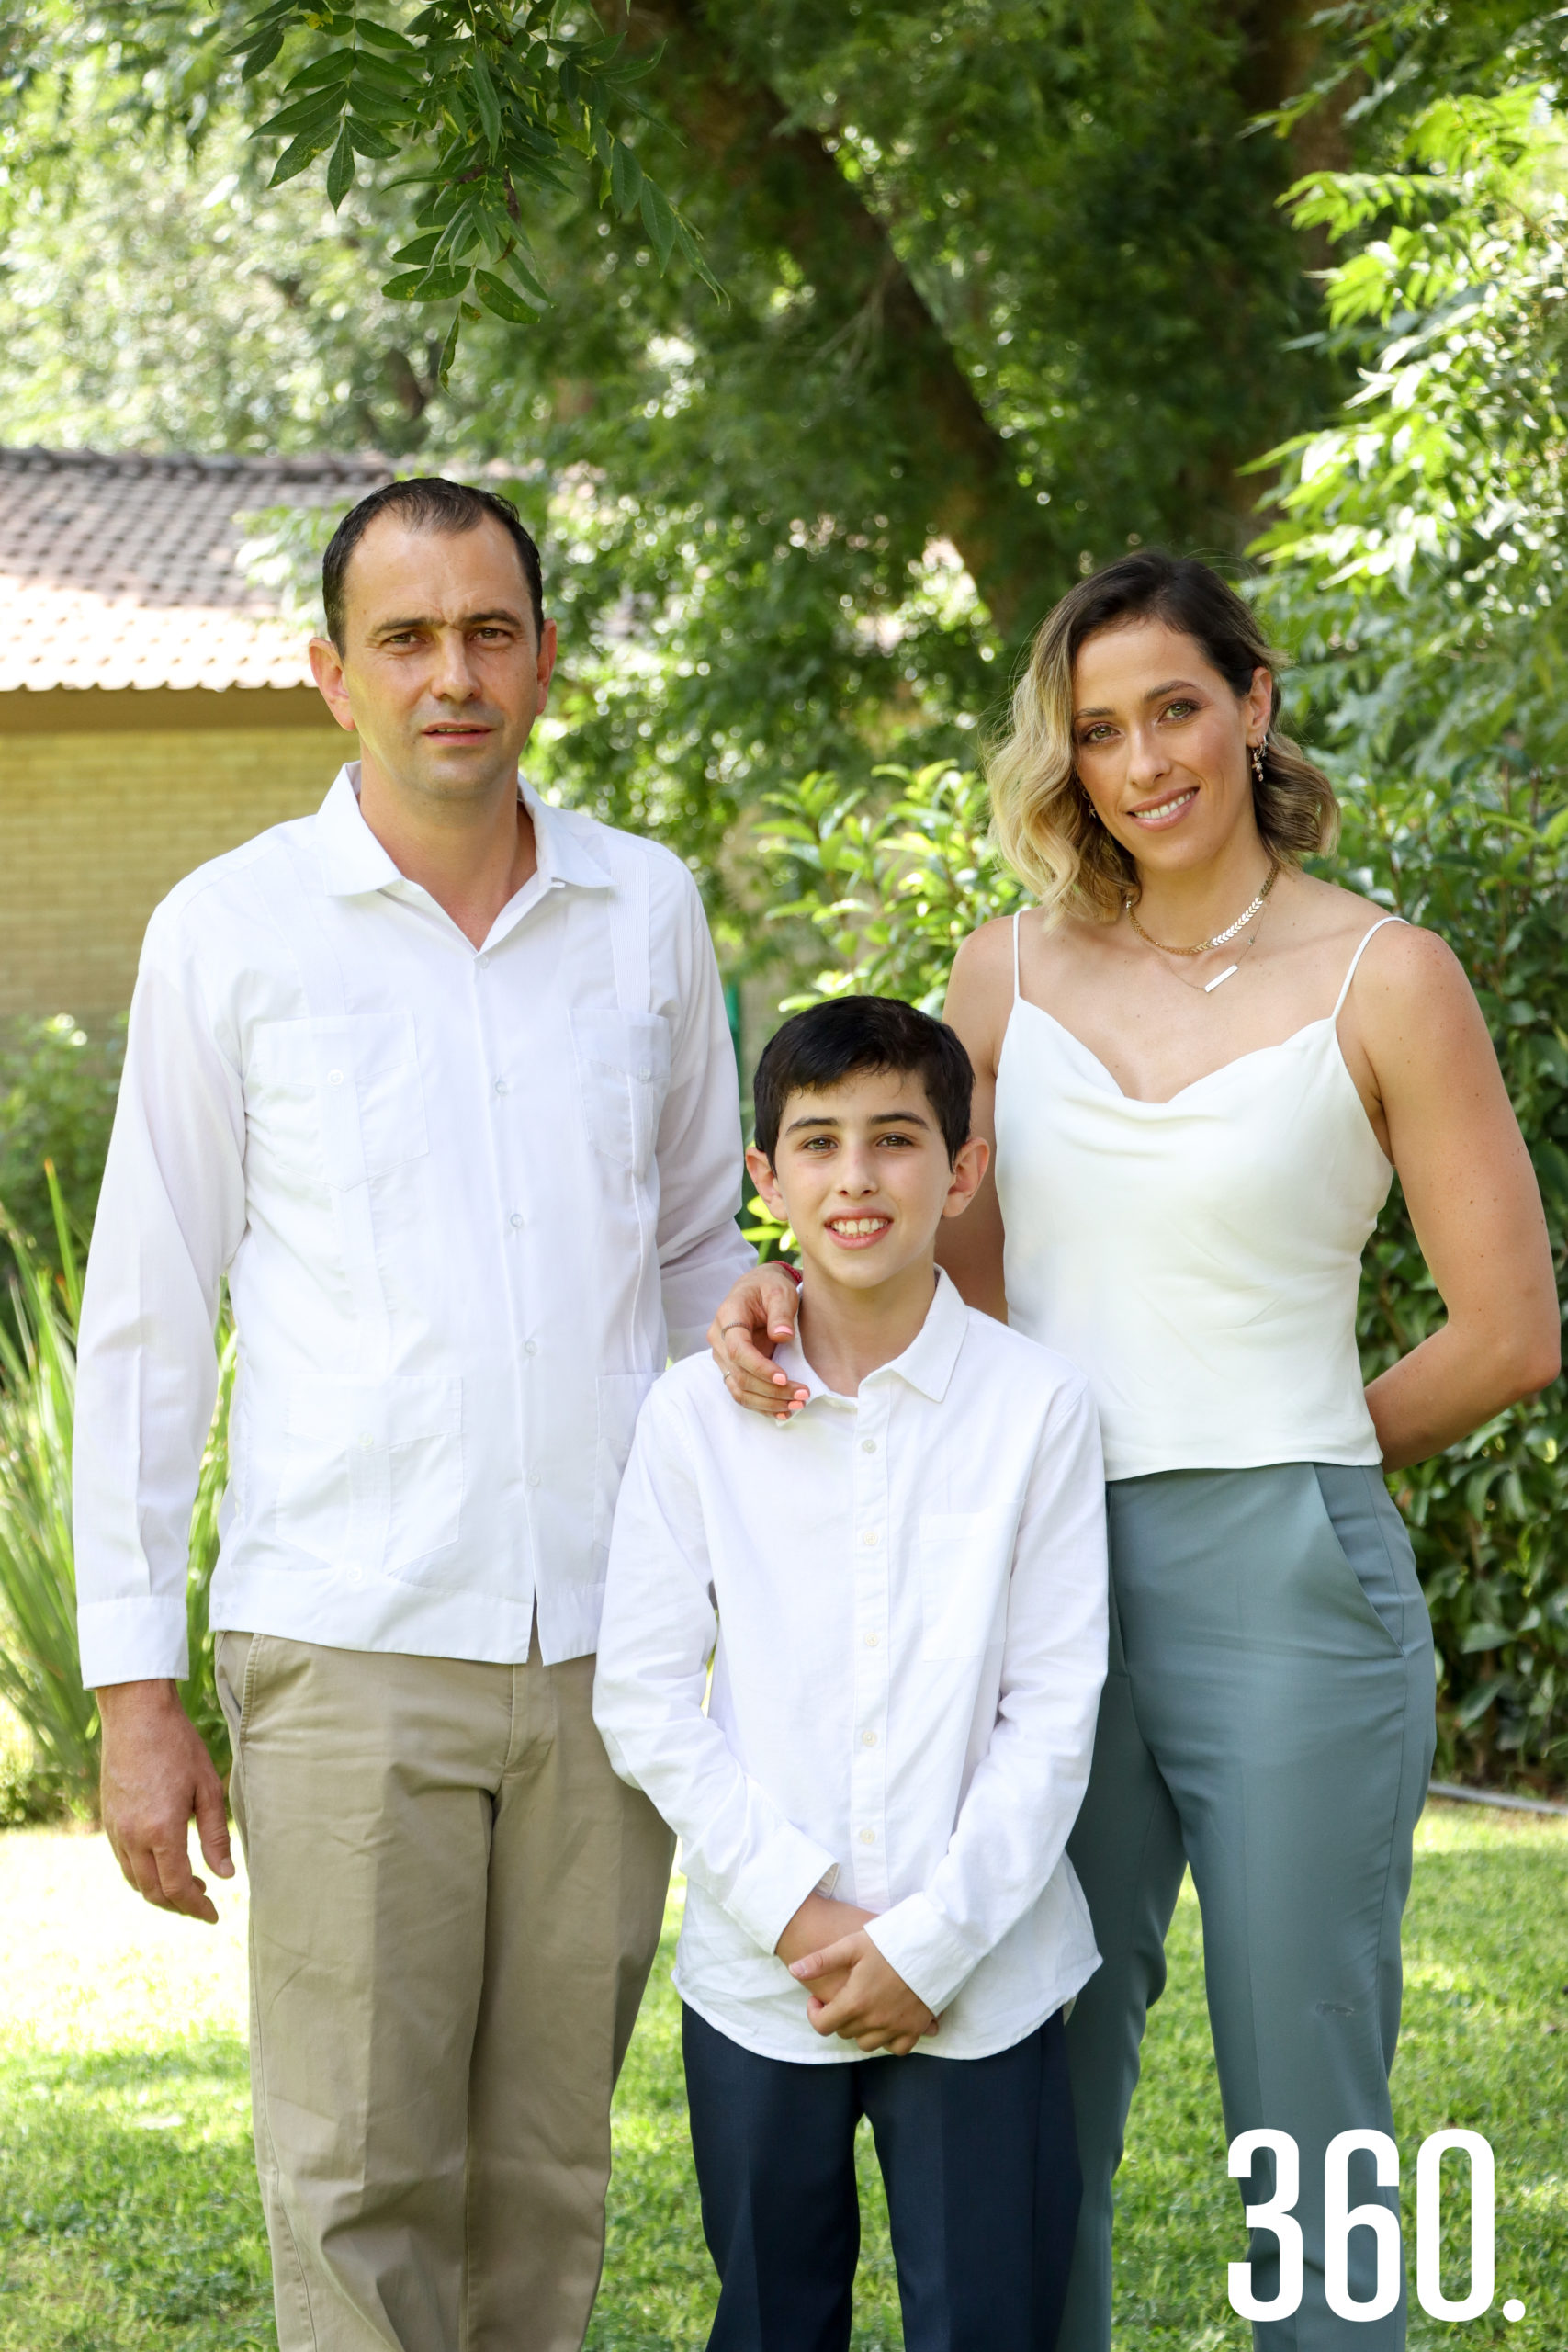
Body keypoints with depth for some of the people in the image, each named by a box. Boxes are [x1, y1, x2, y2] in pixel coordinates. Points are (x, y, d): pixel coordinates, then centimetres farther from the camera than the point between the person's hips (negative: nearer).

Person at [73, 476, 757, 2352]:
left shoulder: (648, 912, 9)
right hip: (349, 1649, -3)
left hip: (606, 1638, 3)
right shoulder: (230, 931, 0)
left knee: (549, 2174, 9)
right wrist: (135, 1684, -2)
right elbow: (144, 1319, 2)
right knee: (359, 2185, -5)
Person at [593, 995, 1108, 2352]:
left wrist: (931, 1940, -11)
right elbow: (645, 1700, -2)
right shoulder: (699, 1416, -1)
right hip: (759, 1983, 1)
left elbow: (1053, 1710, -4)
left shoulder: (1035, 1406, -3)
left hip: (981, 1980, -1)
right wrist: (794, 1910, -10)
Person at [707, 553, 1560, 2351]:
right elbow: (965, 1289, 13)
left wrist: (1289, 1459, 7)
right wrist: (791, 1296, -6)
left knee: (1305, 2120, 4)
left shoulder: (1383, 979, -3)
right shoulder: (1009, 973, 9)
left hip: (1280, 1592, -4)